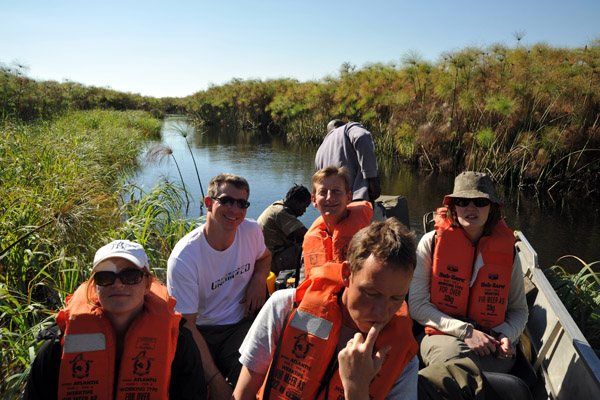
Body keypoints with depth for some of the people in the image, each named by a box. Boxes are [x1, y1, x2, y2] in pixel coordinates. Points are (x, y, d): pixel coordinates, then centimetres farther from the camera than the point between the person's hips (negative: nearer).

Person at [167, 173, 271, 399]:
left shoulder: (251, 231, -6)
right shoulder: (183, 259, -20)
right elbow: (186, 326, -16)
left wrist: (259, 278, -6)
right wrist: (215, 380, -21)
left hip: (241, 323, 2)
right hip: (202, 332, -2)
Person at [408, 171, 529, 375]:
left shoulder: (507, 248, 6)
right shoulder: (431, 242, -1)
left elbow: (519, 309, 18)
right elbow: (416, 305, -4)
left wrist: (506, 335, -4)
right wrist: (466, 331, -13)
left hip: (490, 344, 1)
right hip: (441, 336, -1)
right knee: (456, 353, -36)